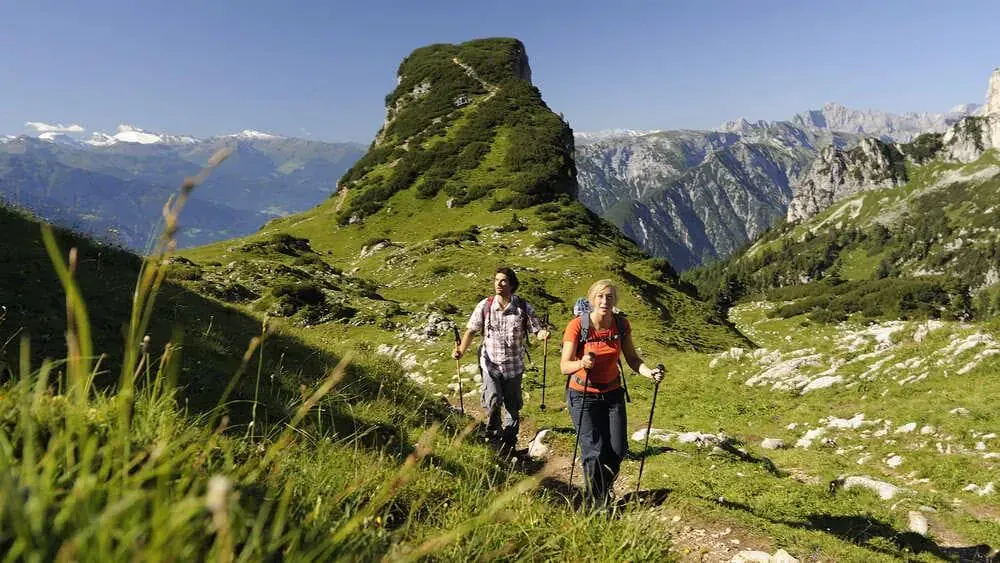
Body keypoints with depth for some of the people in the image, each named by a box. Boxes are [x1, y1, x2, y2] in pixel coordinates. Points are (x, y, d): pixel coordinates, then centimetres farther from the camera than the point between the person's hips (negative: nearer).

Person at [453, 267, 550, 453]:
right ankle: (493, 434, 12)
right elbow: (471, 331, -1)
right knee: (492, 401, -18)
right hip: (490, 363, -1)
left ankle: (509, 444, 32)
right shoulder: (485, 306, -8)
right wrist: (461, 350, -16)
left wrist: (542, 334, -28)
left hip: (514, 366, 1)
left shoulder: (524, 308, -8)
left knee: (512, 406, 12)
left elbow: (536, 330, -5)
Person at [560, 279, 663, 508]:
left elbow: (632, 358, -2)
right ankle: (595, 503, 19)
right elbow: (564, 367, -23)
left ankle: (603, 492, 36)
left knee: (617, 450, 4)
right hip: (583, 396, -4)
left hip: (612, 393, 4)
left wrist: (649, 372, -21)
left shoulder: (621, 324, -7)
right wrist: (582, 363, -43)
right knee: (595, 452, -7)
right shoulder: (577, 325, -19)